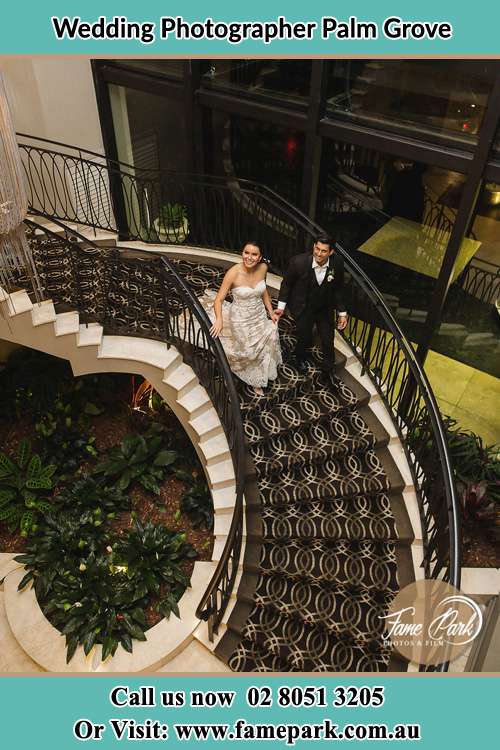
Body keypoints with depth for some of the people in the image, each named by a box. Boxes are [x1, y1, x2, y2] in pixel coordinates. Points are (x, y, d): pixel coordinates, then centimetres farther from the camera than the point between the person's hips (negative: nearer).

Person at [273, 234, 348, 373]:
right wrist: (281, 307, -8)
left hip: (325, 308, 2)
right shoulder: (299, 262, -29)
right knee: (305, 339, 14)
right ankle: (299, 357, 52)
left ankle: (328, 368, 48)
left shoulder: (337, 263, -21)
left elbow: (338, 288, -5)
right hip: (303, 308, -2)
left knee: (328, 341, 16)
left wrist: (342, 313, -1)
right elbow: (286, 284, -10)